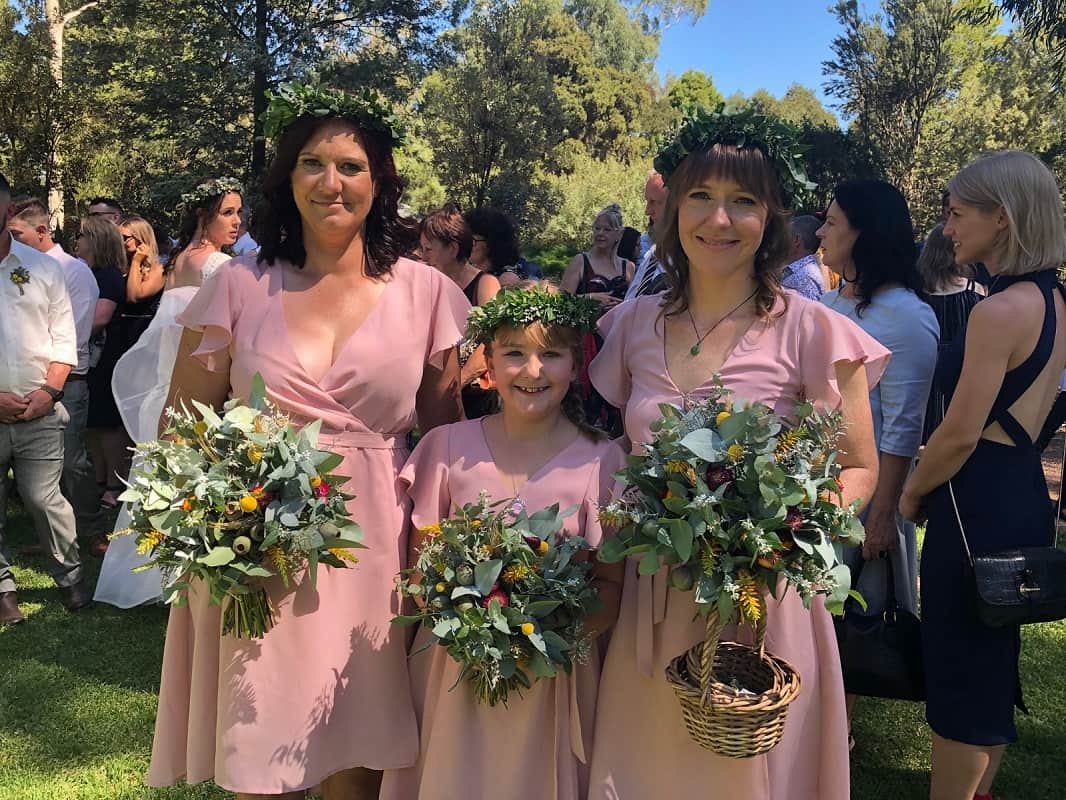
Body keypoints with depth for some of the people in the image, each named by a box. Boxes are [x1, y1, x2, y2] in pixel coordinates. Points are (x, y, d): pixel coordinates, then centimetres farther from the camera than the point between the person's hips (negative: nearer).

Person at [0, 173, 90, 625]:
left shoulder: (42, 267, 7)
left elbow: (64, 337, 6)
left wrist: (48, 391, -7)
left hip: (40, 412, 0)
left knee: (44, 499, 1)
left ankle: (69, 575, 17)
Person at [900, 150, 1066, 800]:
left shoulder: (1000, 310, -21)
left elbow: (960, 433, -21)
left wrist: (913, 492, -3)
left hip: (981, 504, -10)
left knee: (959, 671, 5)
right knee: (995, 661, 22)